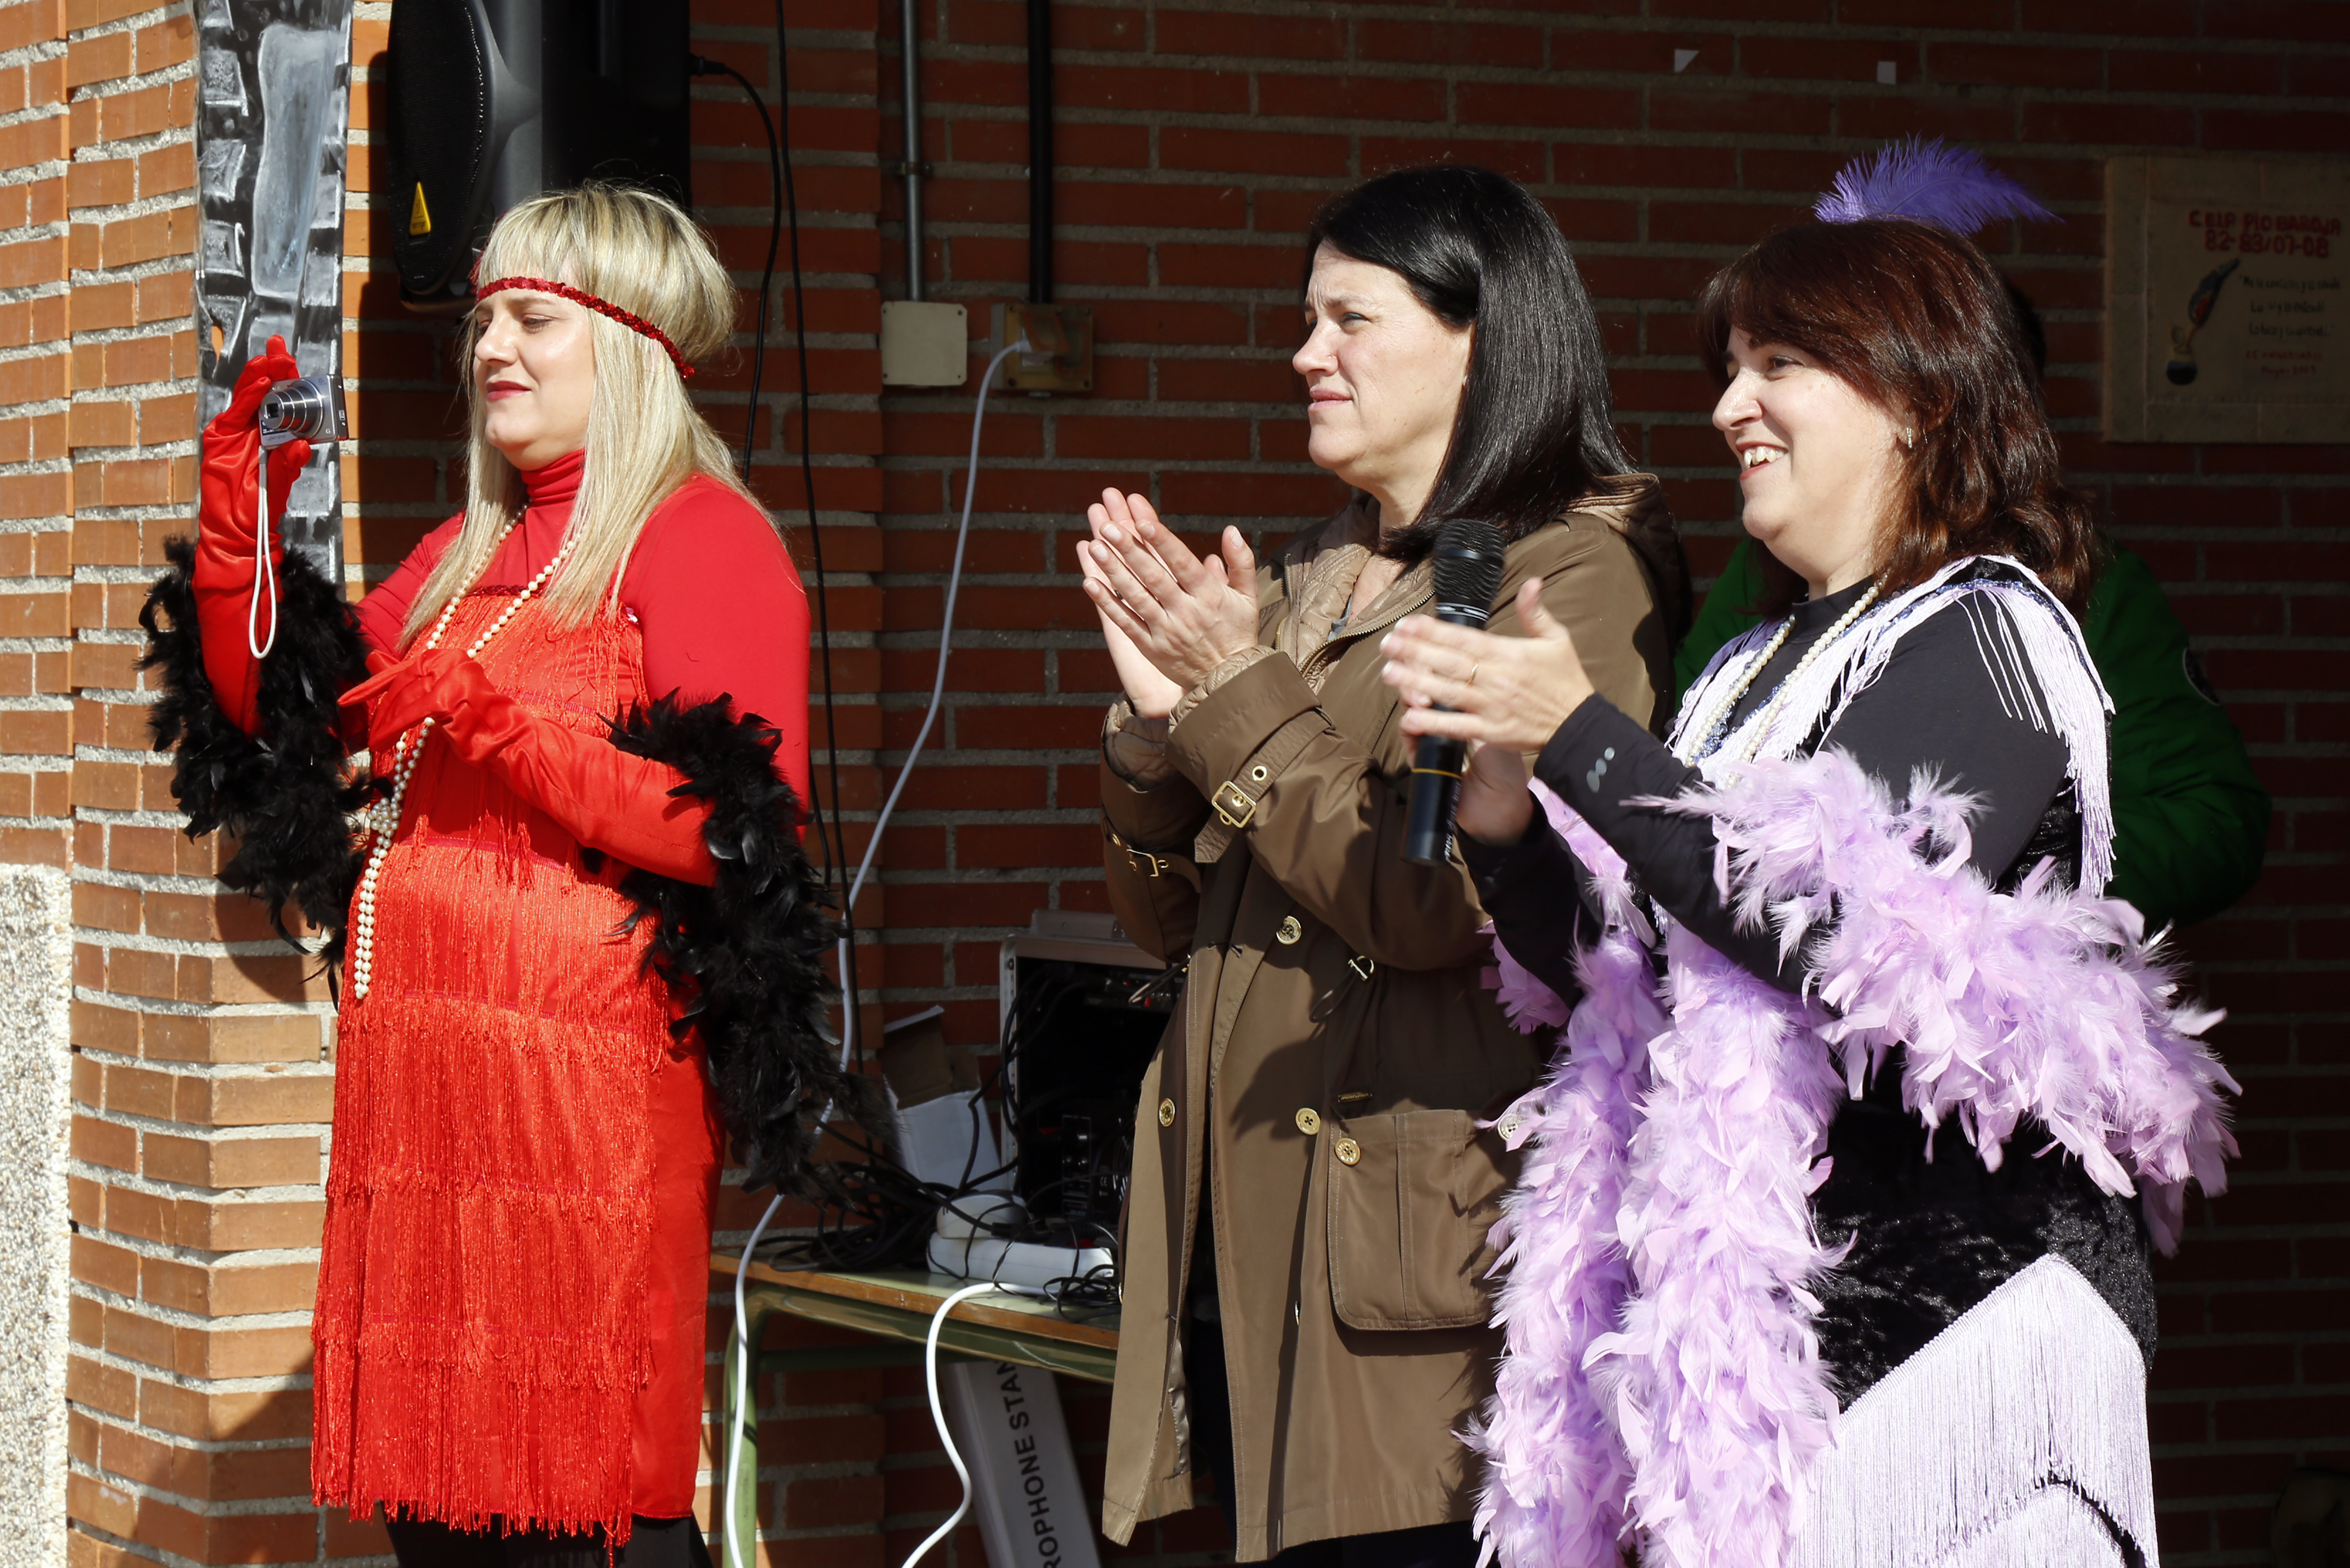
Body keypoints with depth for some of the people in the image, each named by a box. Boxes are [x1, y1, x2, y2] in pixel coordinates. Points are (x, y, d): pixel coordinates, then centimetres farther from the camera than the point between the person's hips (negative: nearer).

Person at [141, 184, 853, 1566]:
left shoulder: (701, 540, -3)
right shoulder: (474, 554, 21)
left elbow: (737, 830, -15)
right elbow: (279, 715, 22)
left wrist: (498, 726, -18)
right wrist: (238, 528, 10)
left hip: (587, 1056, -8)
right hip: (419, 1045, 8)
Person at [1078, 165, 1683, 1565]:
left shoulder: (1576, 579, -6)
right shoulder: (1308, 584, 18)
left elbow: (1436, 901, -17)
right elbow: (1170, 918, 18)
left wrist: (1242, 699, -11)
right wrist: (1163, 709, 1)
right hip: (1243, 1230, 8)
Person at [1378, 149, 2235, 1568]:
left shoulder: (1986, 638, -5)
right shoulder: (1760, 671, 19)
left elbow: (1853, 931, -20)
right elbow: (1585, 969, 19)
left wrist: (1574, 734, -16)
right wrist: (1500, 793, 0)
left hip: (1941, 1296, -7)